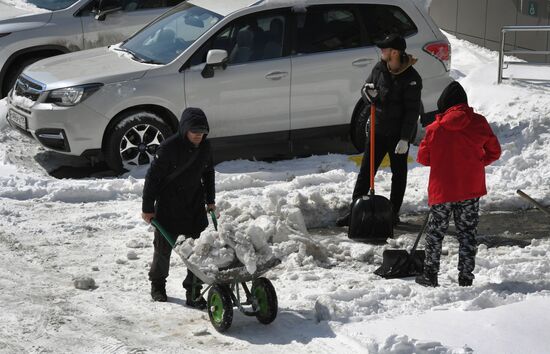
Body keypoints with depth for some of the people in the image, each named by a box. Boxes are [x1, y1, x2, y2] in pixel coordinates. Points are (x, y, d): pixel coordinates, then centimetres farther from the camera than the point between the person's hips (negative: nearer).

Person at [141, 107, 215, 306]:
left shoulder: (204, 146, -1)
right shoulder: (169, 147, -19)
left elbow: (208, 173, 16)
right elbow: (153, 177, -13)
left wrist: (210, 201, 17)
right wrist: (147, 208, -10)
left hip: (195, 205, 5)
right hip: (168, 206, -4)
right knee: (164, 247, 10)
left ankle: (193, 291, 7)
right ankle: (157, 284, 32)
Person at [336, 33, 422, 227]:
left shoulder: (411, 78, -17)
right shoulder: (379, 68, 0)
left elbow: (412, 111, -17)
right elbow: (366, 89, 12)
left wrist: (405, 139, -20)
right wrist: (368, 93, -13)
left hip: (398, 133, -5)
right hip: (378, 129, 5)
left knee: (398, 173, 10)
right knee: (365, 171, 4)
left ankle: (394, 213, 21)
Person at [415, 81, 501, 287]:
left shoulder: (435, 128, -9)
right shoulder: (479, 123, -4)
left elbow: (423, 158, -1)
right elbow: (494, 152, 5)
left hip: (442, 191, -1)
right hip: (472, 190, 2)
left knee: (435, 232, 13)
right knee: (467, 233, 11)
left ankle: (430, 275, 16)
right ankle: (466, 278, 11)